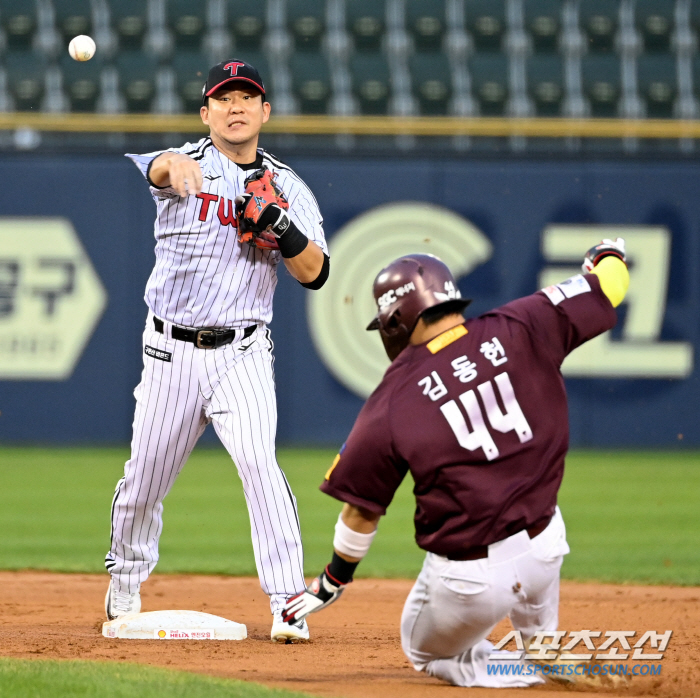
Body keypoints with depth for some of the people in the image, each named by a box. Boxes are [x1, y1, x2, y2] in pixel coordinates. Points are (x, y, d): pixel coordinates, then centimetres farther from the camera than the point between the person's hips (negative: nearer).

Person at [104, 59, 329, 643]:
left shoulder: (287, 187, 6)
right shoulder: (190, 165, -2)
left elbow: (314, 273, 0)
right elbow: (154, 167, -28)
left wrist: (277, 223, -17)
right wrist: (172, 167, -53)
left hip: (242, 354, 0)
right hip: (171, 353, 0)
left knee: (258, 462, -20)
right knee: (145, 478, 8)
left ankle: (289, 604, -18)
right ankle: (125, 580, 35)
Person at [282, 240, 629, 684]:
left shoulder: (392, 401, -9)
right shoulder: (518, 331, -6)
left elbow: (361, 511, -1)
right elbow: (610, 285, 3)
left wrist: (334, 580, 17)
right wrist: (608, 256, 29)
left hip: (469, 580, -4)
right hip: (546, 551, 4)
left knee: (427, 652, 27)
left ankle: (533, 671, 1)